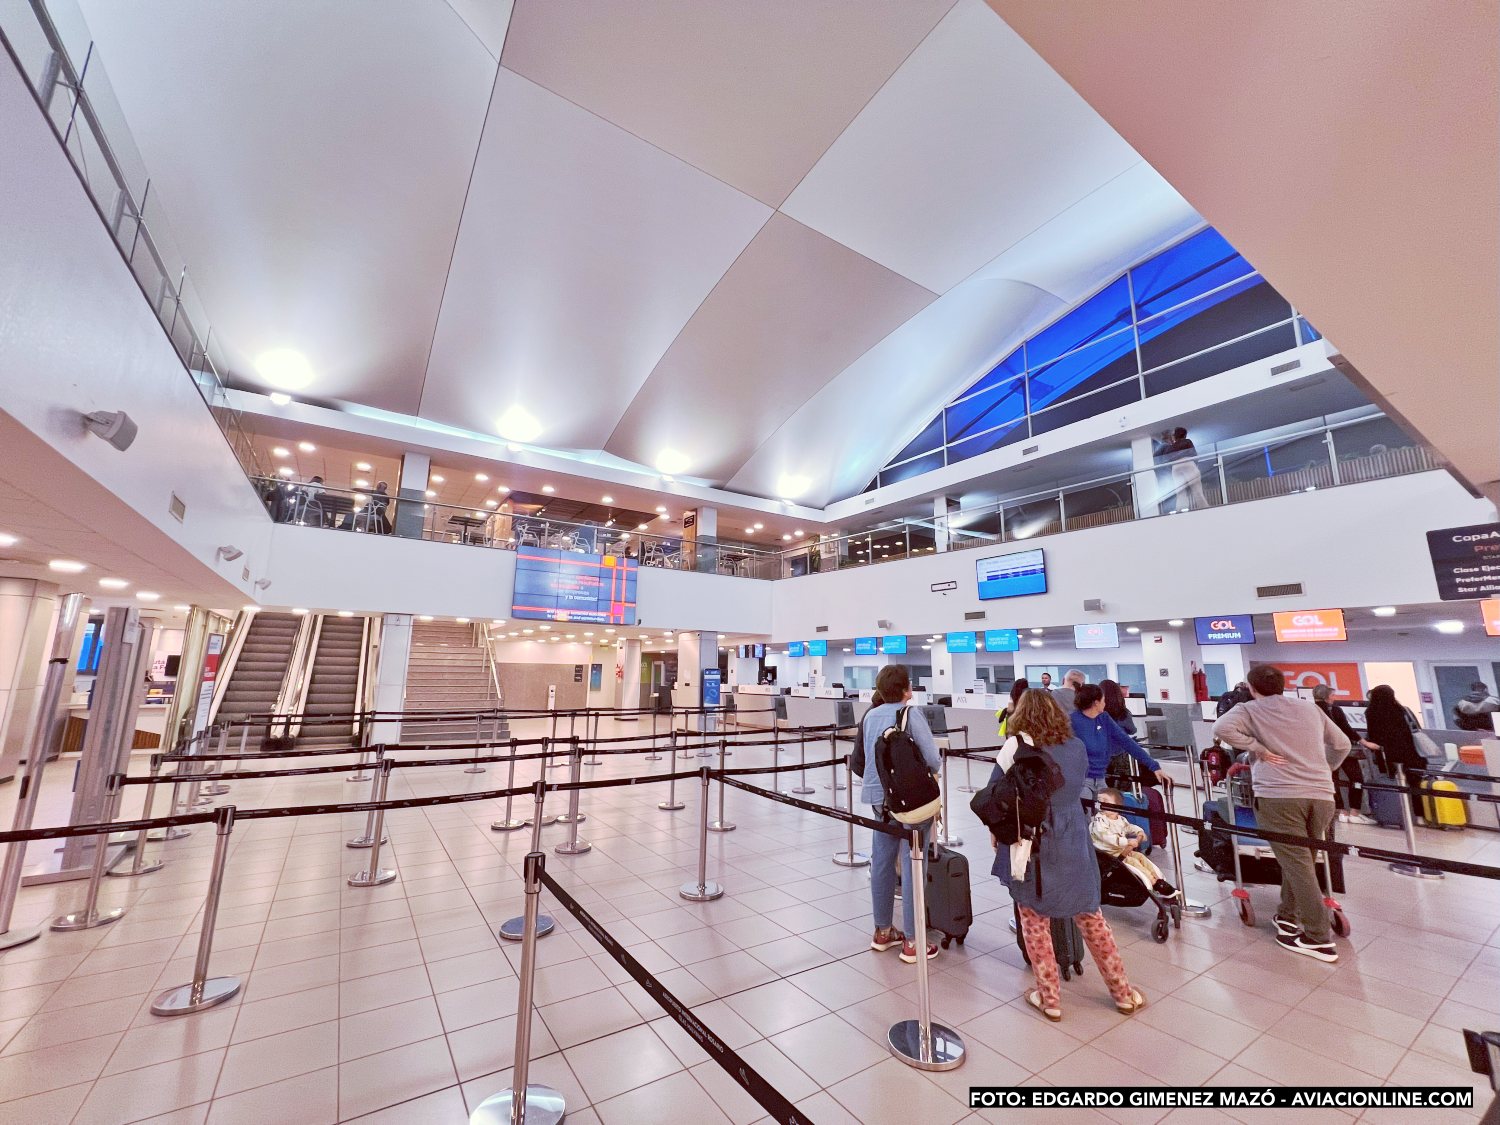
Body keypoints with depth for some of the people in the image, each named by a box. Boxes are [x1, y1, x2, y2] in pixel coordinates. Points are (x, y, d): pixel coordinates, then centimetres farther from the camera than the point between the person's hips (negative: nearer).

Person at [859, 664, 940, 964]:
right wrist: (933, 771, 7)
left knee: (882, 863, 14)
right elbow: (933, 759, -14)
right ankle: (911, 942, 13)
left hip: (881, 797, 6)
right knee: (912, 867, 4)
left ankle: (882, 932, 29)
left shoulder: (870, 716, 5)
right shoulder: (911, 713, -14)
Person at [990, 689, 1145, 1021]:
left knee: (1035, 921, 12)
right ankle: (1123, 993, 34)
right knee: (1090, 916, 20)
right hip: (1072, 843, 4)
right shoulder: (1077, 746, -1)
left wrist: (995, 832, 5)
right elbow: (1074, 789, 11)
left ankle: (1049, 999, 22)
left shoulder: (1018, 745, -13)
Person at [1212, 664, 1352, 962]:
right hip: (1321, 796, 6)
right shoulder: (1310, 708, 16)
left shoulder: (1249, 710, 0)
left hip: (1277, 795, -6)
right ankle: (1287, 918, 29)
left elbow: (1222, 728, -20)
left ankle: (1319, 939, 4)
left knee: (1297, 865, 0)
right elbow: (1343, 744, 24)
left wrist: (1256, 748, -8)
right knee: (1301, 861, 18)